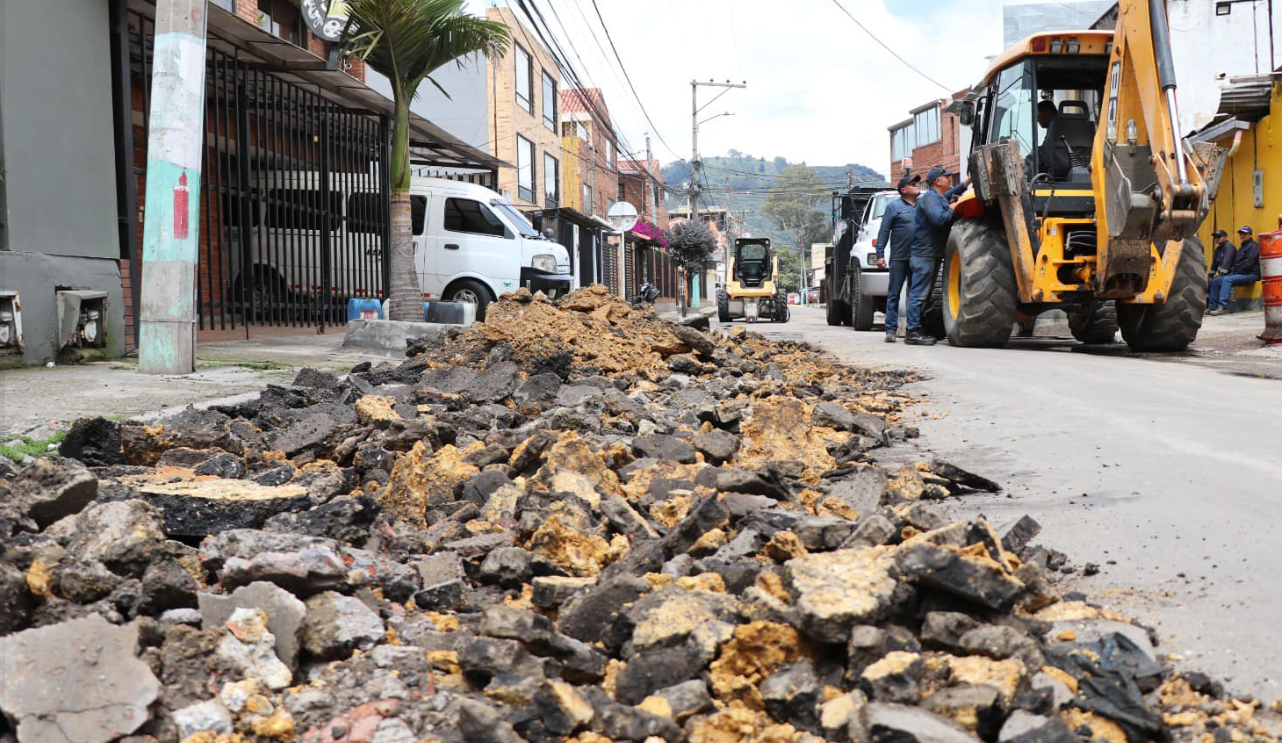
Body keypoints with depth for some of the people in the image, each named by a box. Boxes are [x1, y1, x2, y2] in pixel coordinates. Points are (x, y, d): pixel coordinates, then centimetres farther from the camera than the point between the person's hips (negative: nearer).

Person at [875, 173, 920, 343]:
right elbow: (884, 232, -1)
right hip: (899, 258, -4)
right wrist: (880, 255, -9)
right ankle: (891, 330, -1)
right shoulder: (894, 206, 2)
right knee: (894, 293, -2)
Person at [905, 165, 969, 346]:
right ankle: (913, 333, -12)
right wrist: (952, 209, -12)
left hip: (933, 254, 11)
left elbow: (953, 192, 40)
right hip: (924, 254, -11)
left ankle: (916, 330, 18)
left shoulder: (940, 198, 19)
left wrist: (969, 181, 33)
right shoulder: (930, 198, -13)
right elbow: (938, 219, -28)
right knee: (918, 294, -11)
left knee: (924, 293, 13)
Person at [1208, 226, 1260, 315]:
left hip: (1250, 275, -10)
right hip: (1239, 274, 10)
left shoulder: (1253, 246, -5)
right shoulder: (1242, 247, 25)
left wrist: (1235, 273, -12)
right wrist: (1232, 272, 7)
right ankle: (1212, 307, -6)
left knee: (1227, 280, -33)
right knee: (1215, 281, 0)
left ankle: (1223, 307, -42)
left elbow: (1248, 264, -16)